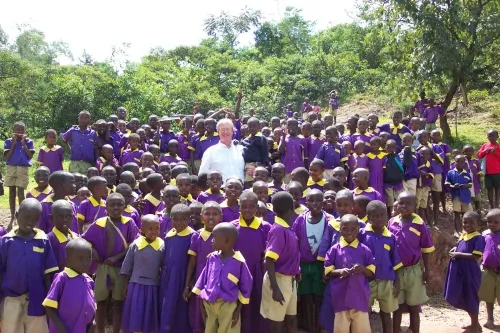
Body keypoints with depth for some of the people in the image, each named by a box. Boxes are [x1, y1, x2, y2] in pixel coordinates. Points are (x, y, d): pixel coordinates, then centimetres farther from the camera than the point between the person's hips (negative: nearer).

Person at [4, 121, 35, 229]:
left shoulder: (28, 141, 3)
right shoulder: (8, 141, 4)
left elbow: (30, 156, -5)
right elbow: (7, 157, -5)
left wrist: (23, 143, -7)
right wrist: (14, 143, -7)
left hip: (23, 169, -1)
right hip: (11, 169, 2)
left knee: (20, 194, -4)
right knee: (12, 193, 7)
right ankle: (12, 217, 15)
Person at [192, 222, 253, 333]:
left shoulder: (239, 262, -13)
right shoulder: (212, 258, -1)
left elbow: (245, 286, -5)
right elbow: (204, 279, 7)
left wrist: (238, 309, -3)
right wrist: (202, 304, 7)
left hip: (228, 306, -4)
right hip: (209, 304, 4)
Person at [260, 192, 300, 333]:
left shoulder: (286, 228, 5)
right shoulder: (279, 230, -22)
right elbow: (269, 261, -25)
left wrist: (296, 272, 20)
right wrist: (275, 288, -27)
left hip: (290, 280, 9)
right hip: (279, 279, -9)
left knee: (292, 320, 17)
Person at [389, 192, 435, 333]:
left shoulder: (419, 224, -10)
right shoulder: (391, 223, -2)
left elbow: (426, 250, -4)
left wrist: (426, 270, -4)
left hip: (413, 271, -2)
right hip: (395, 271, 2)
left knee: (413, 308, 11)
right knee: (397, 307, 13)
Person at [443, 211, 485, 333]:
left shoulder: (478, 238, -15)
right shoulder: (463, 235, 10)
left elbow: (476, 256, -23)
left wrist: (458, 254, -20)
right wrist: (455, 249, 4)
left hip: (470, 272, -9)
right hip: (459, 271, 9)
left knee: (470, 298, 2)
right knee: (461, 297, 16)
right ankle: (474, 323, 32)